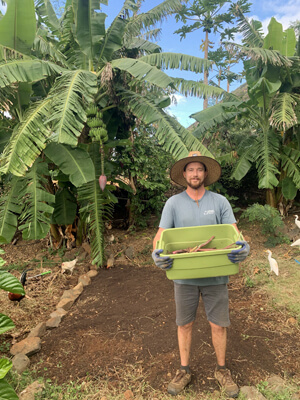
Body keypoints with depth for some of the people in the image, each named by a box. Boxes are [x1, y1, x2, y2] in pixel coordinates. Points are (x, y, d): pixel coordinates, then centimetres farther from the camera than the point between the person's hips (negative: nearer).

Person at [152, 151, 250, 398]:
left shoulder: (220, 202, -1)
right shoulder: (173, 203, -3)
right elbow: (161, 235, -7)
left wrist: (244, 247, -27)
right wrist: (157, 253, -28)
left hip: (215, 276, 0)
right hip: (184, 276, 0)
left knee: (218, 325, 13)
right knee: (185, 324, 15)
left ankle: (222, 370, 39)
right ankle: (184, 371, 37)